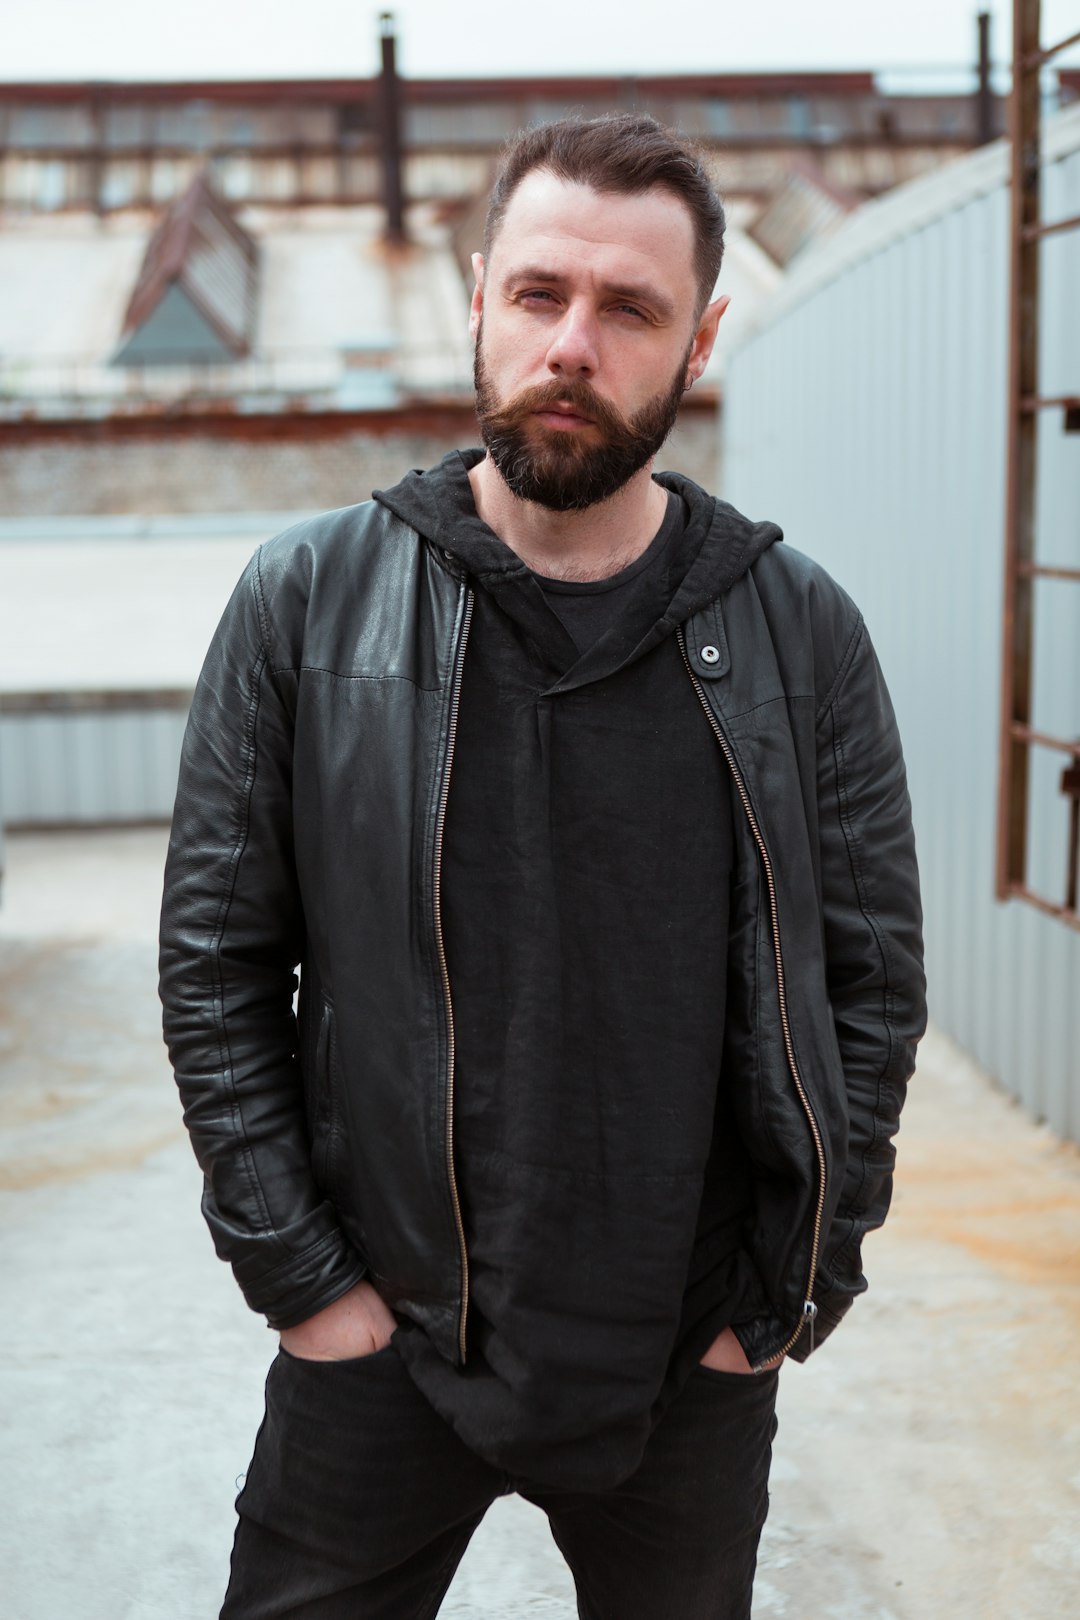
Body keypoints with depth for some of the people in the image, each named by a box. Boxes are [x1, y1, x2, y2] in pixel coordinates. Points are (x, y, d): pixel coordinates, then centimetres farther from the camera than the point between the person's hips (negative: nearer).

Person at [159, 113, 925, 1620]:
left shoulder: (800, 629, -4)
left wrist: (791, 1292, -2)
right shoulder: (307, 600, -6)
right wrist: (296, 1272, -5)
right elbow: (215, 960, -2)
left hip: (693, 1360, 1)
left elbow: (874, 978, 1)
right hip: (373, 1337, 0)